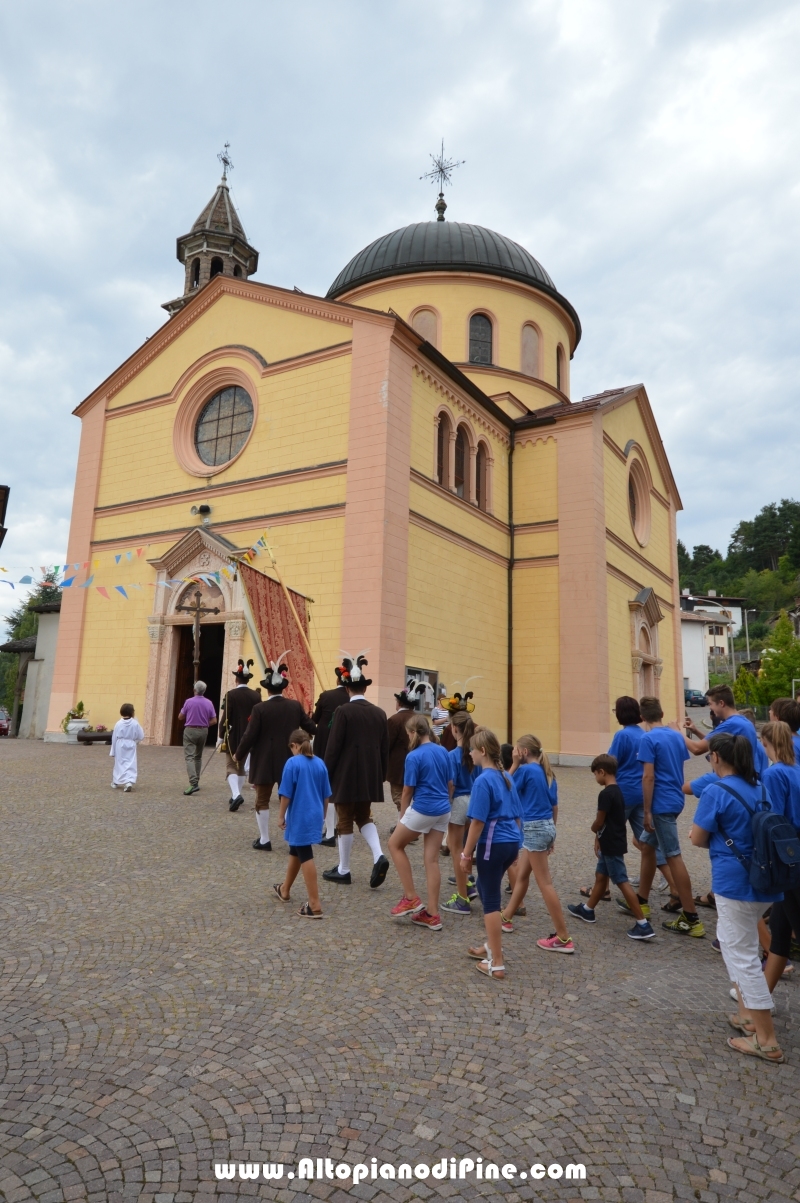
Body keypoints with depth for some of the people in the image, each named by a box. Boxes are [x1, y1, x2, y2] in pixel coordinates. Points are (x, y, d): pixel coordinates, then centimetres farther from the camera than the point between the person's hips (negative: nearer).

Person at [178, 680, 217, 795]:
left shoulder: (189, 701, -9)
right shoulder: (208, 703, -2)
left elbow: (180, 717, 2)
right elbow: (214, 721, -1)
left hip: (190, 731, -4)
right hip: (203, 731, 4)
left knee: (190, 757, -8)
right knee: (198, 757, 19)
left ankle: (193, 783, -23)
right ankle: (196, 781, 25)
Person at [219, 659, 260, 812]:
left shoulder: (231, 694, -12)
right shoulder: (256, 695, -1)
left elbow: (225, 718, -12)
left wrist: (221, 736, -1)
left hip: (233, 736, -4)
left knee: (231, 766, 3)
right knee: (242, 767, 18)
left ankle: (236, 795, -17)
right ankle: (236, 795, 25)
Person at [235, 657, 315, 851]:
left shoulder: (260, 708, -13)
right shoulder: (295, 706, -4)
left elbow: (250, 735, -11)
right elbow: (311, 727, 5)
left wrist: (239, 755, 4)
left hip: (265, 761, -3)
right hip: (289, 760, 3)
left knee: (262, 800, 10)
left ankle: (264, 840, 14)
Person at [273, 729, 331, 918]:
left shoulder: (293, 763, -12)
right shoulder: (320, 763, 4)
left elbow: (286, 794, -12)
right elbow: (326, 795, 10)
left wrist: (281, 816, -1)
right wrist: (321, 815, 22)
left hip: (299, 817, -6)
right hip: (315, 816, 6)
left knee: (305, 856, -3)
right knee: (295, 851, 23)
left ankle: (315, 905, -2)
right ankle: (284, 890, 40)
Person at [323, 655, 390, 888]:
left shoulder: (344, 711, -13)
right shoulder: (379, 713, 2)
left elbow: (333, 747, -12)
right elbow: (384, 749, 7)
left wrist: (326, 776, -2)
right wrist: (381, 776, 17)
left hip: (346, 776, -5)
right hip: (370, 777, 5)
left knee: (345, 821, 8)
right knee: (364, 817, 20)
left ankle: (343, 871, 17)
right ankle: (379, 856, 1)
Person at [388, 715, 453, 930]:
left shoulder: (414, 756, -14)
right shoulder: (443, 752, 5)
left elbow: (407, 791, -7)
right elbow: (450, 785, 12)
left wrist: (402, 817, 7)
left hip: (423, 809, -7)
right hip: (443, 811, 7)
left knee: (395, 844, 15)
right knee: (432, 859, 10)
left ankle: (411, 898, 14)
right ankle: (432, 914, 13)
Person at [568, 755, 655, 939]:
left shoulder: (606, 794, -22)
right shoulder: (617, 791, 8)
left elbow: (599, 822, -18)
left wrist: (593, 829, 4)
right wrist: (598, 838, 14)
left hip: (612, 846, -10)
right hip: (611, 844, 10)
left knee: (622, 882, -5)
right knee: (601, 876, 20)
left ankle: (643, 925, -1)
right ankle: (587, 910, 34)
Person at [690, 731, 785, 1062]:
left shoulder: (716, 792, -16)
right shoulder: (761, 789, 8)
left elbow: (698, 839, -11)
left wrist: (703, 836, 9)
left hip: (735, 881, -8)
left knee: (743, 954, 2)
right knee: (732, 942, 23)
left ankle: (767, 1040, 9)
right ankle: (748, 1015, 30)